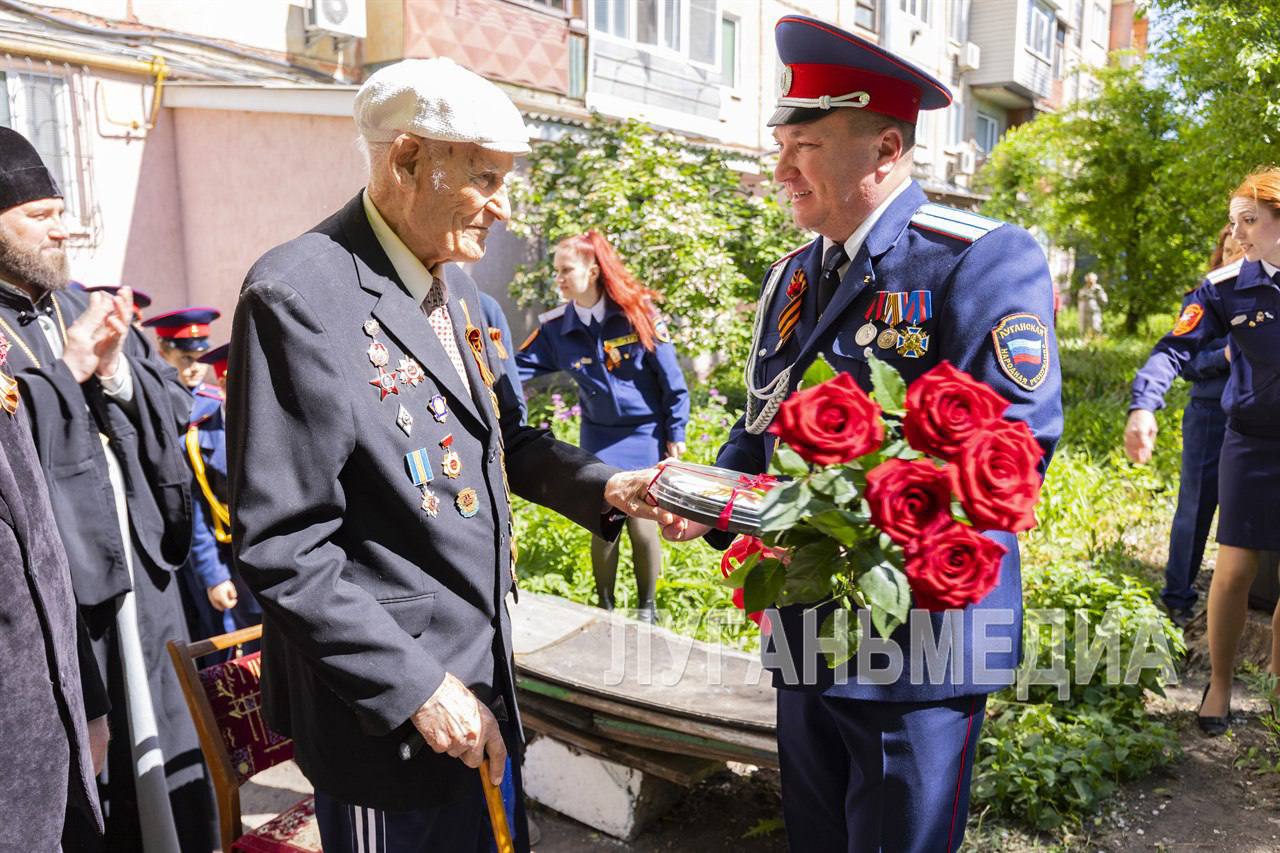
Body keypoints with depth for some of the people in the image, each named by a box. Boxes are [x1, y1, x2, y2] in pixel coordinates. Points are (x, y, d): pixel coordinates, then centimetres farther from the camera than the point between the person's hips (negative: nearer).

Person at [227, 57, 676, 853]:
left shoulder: (454, 286, 6)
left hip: (481, 673, 8)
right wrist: (415, 686, -19)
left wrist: (605, 485, -3)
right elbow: (283, 547, -21)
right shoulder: (301, 296, -20)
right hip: (387, 710, -8)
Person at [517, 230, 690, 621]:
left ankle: (647, 607, 21)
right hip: (599, 438, 2)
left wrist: (675, 432, -4)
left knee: (641, 524, -2)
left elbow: (670, 377, -6)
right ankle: (605, 607, 23)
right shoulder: (557, 327, -3)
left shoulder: (637, 314, -11)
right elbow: (517, 366, -5)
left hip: (646, 433, -2)